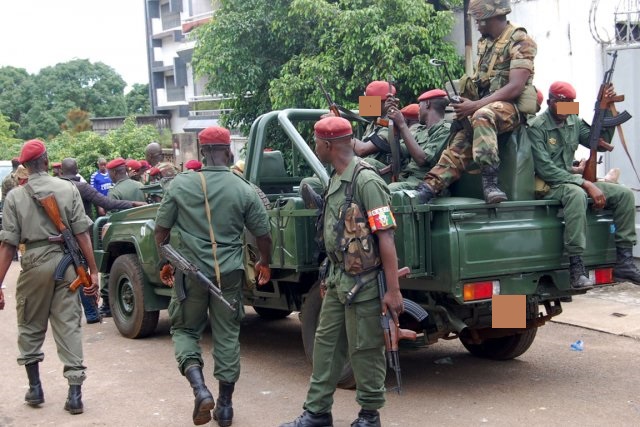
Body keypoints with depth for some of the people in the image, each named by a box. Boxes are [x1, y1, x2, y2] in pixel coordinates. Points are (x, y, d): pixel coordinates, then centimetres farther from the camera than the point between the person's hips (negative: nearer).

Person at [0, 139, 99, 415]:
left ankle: (35, 388, 23)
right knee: (69, 325, 4)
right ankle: (74, 392, 2)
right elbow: (81, 234, -4)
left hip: (34, 263, 0)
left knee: (30, 327, 17)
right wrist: (93, 271, 0)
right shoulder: (68, 189, -1)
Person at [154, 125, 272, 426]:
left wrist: (165, 263, 17)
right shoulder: (244, 190, -5)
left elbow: (161, 230, 1)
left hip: (190, 272, 0)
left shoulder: (180, 185, -5)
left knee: (184, 329, 15)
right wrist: (264, 264, 20)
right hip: (229, 274, 1)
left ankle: (200, 390, -6)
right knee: (227, 336, 12)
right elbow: (263, 235, 1)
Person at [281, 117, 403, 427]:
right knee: (326, 344, 13)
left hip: (363, 283, -9)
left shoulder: (366, 180, -19)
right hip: (337, 279, 9)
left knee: (364, 350, 3)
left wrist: (393, 290, -22)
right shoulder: (336, 180, 9)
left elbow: (385, 237, -21)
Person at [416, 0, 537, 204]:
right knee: (460, 142, -14)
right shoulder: (484, 43, 17)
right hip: (484, 106, 7)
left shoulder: (520, 42, -8)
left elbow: (515, 87, -18)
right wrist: (465, 103, 2)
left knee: (482, 116, -37)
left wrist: (475, 105, -23)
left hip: (511, 107, -7)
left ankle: (489, 181, -39)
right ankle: (429, 187, -24)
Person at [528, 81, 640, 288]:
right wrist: (586, 184, -24)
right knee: (577, 194, -40)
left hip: (573, 180, 8)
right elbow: (545, 169, -20)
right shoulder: (537, 128, -12)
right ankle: (576, 267, -41)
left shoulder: (574, 122, 10)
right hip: (548, 186, -8)